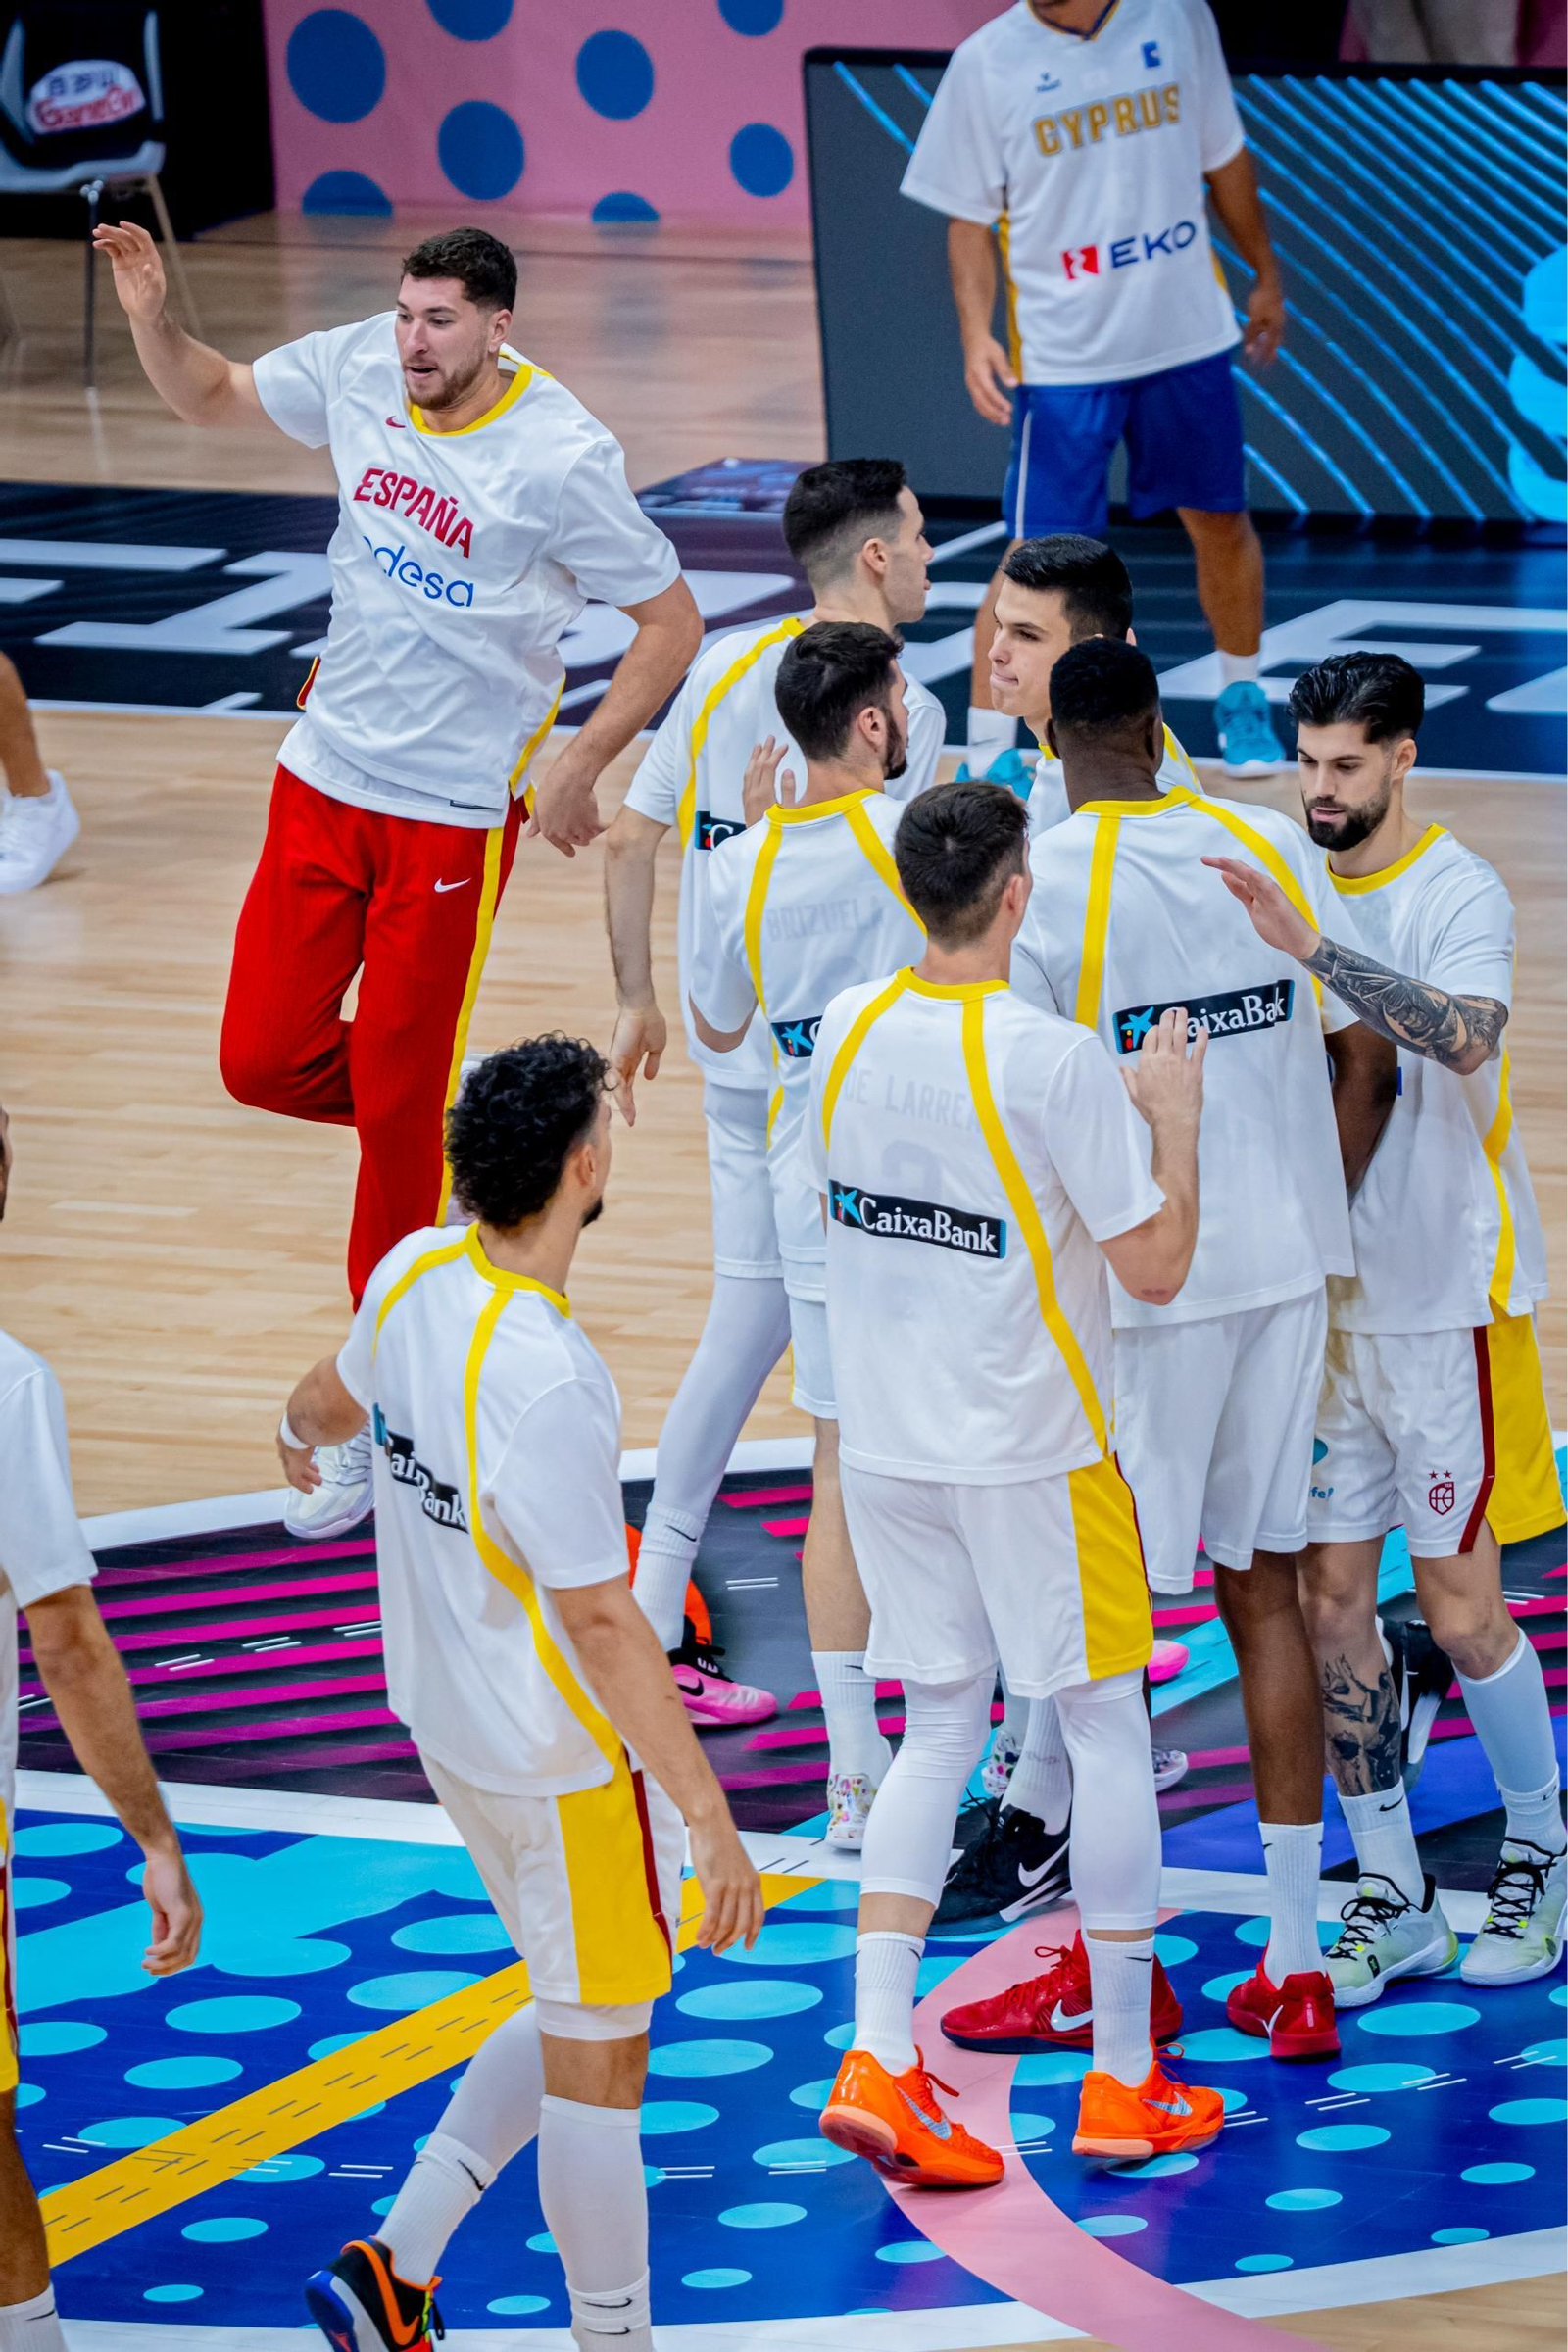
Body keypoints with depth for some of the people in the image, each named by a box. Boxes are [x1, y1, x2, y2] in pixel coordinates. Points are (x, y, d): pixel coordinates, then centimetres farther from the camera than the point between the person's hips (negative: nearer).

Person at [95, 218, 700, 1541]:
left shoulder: (560, 457, -18)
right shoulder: (361, 370, -4)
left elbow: (670, 623, -9)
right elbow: (209, 399, 13)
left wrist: (578, 771, -10)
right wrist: (152, 316, -7)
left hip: (456, 811, -5)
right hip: (327, 774, 6)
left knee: (395, 1108, -2)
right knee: (262, 1060, 2)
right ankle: (452, 1136, 33)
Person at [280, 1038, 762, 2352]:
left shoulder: (414, 1274, -4)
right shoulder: (541, 1381, -30)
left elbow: (344, 1391, 20)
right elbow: (599, 1617, -28)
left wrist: (303, 1430, 46)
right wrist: (710, 1818, -23)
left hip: (452, 1725, 9)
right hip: (565, 1759, -9)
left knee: (573, 2022, 22)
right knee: (596, 2057, 6)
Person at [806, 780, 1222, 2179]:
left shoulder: (847, 1030, -1)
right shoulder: (1055, 1061, -20)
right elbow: (1157, 1264, -15)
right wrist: (1175, 1114, 0)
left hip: (887, 1440, 5)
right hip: (1031, 1449, -5)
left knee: (941, 1728, 12)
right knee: (1107, 1727, 9)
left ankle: (879, 2062, 0)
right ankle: (1125, 2084, 15)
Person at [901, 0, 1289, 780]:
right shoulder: (985, 63, -6)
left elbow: (1223, 157, 12)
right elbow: (970, 218, 0)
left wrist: (1265, 274, 15)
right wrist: (976, 333, -12)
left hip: (1186, 333, 3)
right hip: (1061, 356, -3)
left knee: (1220, 521, 13)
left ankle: (1242, 700, 35)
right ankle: (986, 751, 1)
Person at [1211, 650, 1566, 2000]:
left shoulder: (1458, 894, -12)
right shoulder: (1301, 889, 8)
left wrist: (1308, 944, -39)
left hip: (1445, 1304, -6)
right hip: (1329, 1301, 6)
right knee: (1330, 1600, 3)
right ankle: (1393, 1898, 12)